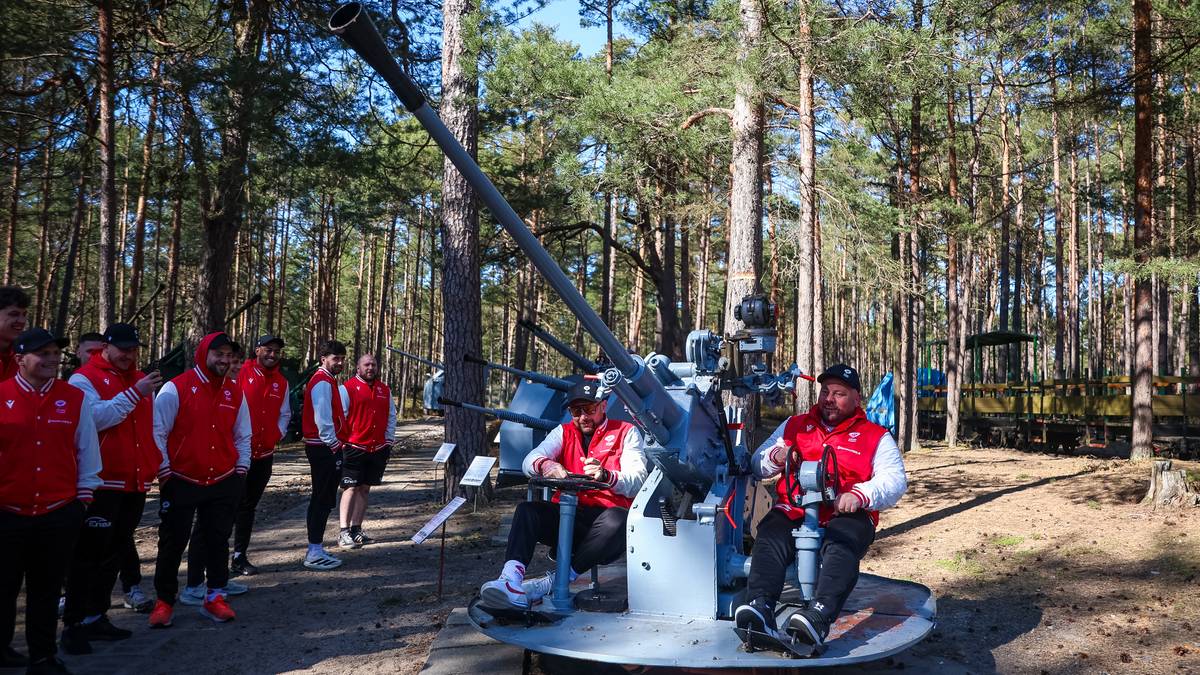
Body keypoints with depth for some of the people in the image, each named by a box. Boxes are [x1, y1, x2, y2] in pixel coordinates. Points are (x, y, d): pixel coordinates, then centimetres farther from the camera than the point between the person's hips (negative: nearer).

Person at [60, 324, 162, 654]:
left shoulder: (141, 380, 15)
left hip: (136, 482, 7)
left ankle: (96, 617, 24)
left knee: (114, 553, 14)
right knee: (88, 555, -4)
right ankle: (73, 625, 4)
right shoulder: (84, 378, -5)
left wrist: (159, 465, 13)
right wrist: (134, 393, -24)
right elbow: (97, 417, -21)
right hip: (100, 483, -7)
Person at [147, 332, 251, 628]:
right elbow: (157, 432, -8)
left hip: (223, 483, 4)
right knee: (172, 544, 6)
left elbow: (242, 436, 14)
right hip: (181, 483, -4)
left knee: (218, 541, 9)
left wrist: (241, 470, 6)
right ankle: (164, 601, 20)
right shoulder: (176, 388, -9)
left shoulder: (235, 392, 6)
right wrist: (164, 472, -9)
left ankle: (215, 598, 20)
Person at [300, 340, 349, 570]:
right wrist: (333, 444, -16)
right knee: (323, 499, -7)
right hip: (324, 448, -11)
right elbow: (322, 418, -20)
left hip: (326, 447, 11)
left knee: (323, 499, 14)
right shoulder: (322, 382, -14)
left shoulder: (329, 381, 19)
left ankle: (316, 549, 22)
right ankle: (315, 553, -4)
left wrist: (336, 442, 16)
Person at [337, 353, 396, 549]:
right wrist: (344, 441, -11)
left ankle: (356, 529, 17)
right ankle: (344, 532, -5)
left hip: (378, 449, 6)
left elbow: (391, 416, 18)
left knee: (365, 488, 10)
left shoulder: (385, 390, 14)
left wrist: (389, 440, 10)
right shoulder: (348, 388, -4)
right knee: (351, 488, -7)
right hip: (354, 448, -6)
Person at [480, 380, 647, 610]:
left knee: (617, 519, -36)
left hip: (606, 518, -3)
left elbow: (637, 481, -7)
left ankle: (553, 582, -30)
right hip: (567, 517, 3)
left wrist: (606, 476, -29)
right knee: (526, 510, -22)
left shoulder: (626, 432, 8)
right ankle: (511, 581, -41)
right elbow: (529, 461, -1)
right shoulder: (563, 433, 18)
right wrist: (544, 464, -27)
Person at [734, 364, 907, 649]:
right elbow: (758, 463, 23)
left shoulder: (876, 437, 17)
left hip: (845, 517, -2)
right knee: (769, 541, -31)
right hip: (791, 512, 2)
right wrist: (776, 457, -3)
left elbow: (895, 481, 2)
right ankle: (760, 610, -48)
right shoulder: (795, 425, 25)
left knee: (841, 547, -37)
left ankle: (819, 616, -54)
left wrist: (860, 495, -19)